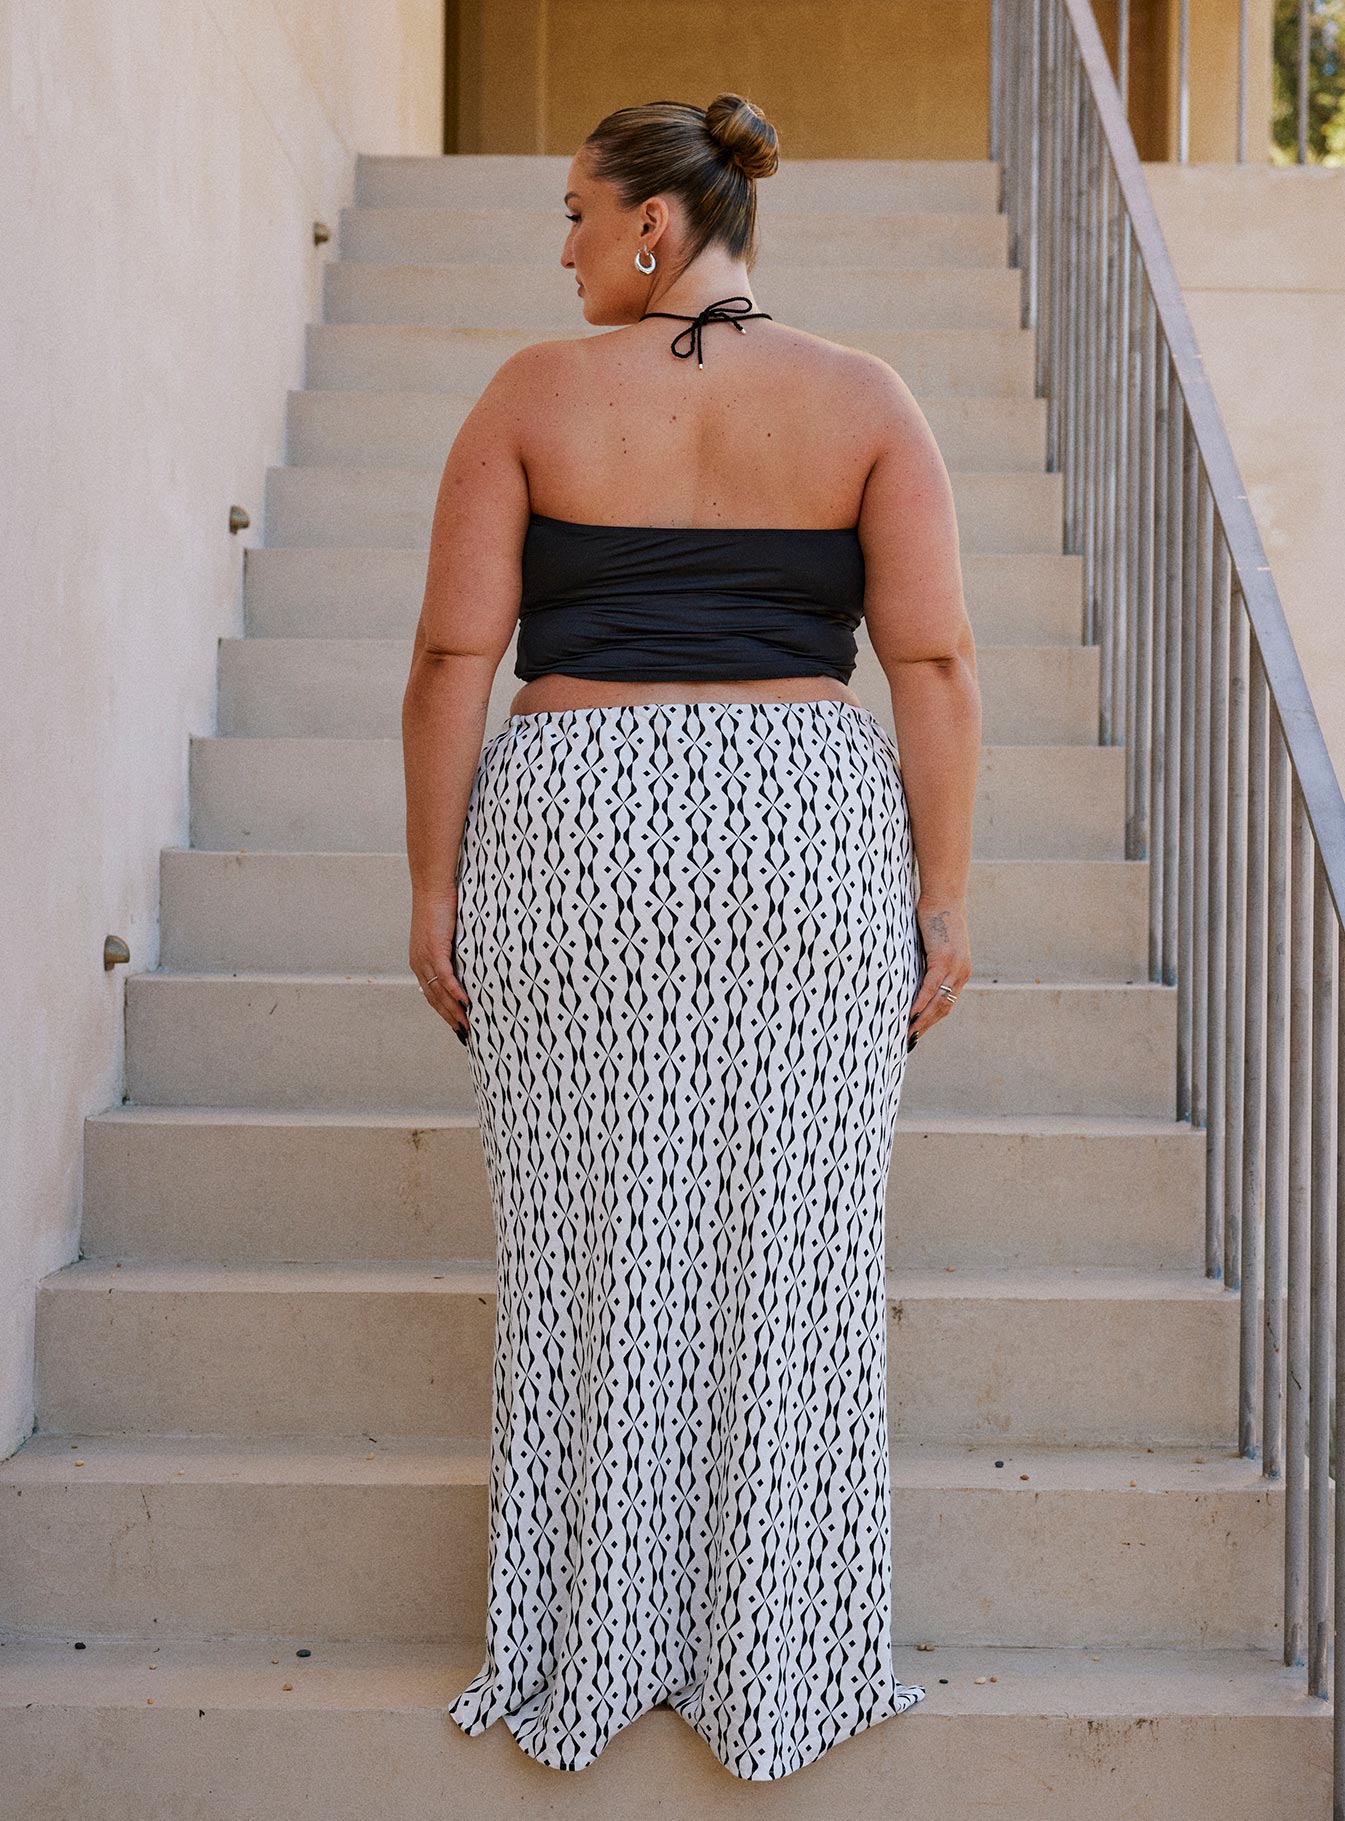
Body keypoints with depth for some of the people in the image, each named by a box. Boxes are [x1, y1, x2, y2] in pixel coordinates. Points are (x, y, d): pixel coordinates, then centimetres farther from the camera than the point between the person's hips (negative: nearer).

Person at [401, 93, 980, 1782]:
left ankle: (585, 1661, 20)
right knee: (794, 1255, 8)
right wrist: (943, 897, 2)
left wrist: (434, 889, 2)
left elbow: (452, 658, -4)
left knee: (588, 1251, 9)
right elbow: (934, 662, -3)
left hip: (573, 835, 0)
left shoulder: (534, 393, 0)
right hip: (811, 836, 1)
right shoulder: (864, 399, 3)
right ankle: (779, 1672, 18)